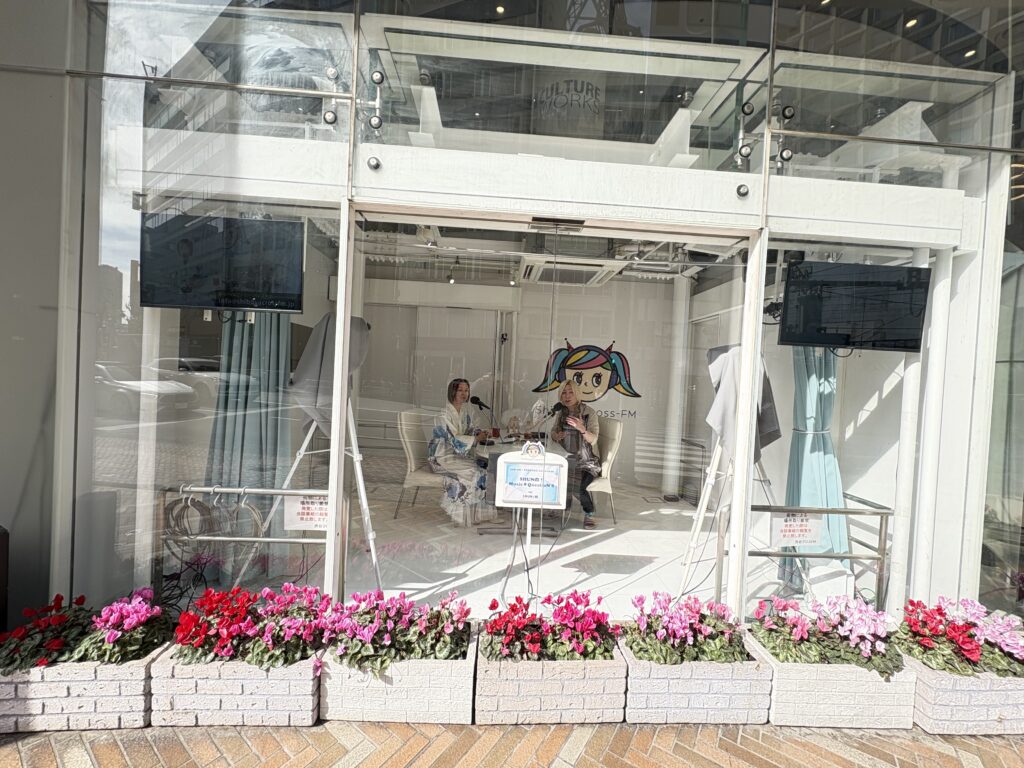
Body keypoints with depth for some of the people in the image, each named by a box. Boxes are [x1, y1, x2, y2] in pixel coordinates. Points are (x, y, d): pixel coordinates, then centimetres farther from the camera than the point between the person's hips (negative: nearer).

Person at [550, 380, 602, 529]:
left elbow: (593, 440, -14)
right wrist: (557, 435, -8)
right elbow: (553, 432, 16)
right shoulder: (562, 413, 8)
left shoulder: (589, 412, -8)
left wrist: (581, 429, -33)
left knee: (580, 485, -31)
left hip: (587, 461, -4)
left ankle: (589, 514, -1)